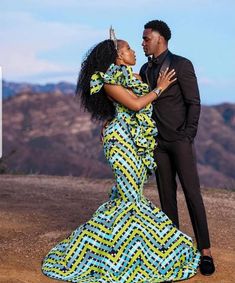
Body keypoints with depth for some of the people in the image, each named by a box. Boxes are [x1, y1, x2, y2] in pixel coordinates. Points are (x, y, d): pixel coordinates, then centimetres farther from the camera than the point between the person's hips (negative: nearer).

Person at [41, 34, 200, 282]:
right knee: (130, 194, -7)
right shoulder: (108, 80, -7)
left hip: (137, 141, 9)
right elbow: (135, 104, -15)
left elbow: (147, 106, 14)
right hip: (122, 139, -9)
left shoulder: (132, 78, 19)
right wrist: (160, 88, -8)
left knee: (125, 193, 8)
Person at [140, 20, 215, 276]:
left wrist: (188, 138, -16)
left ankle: (205, 251, -5)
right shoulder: (145, 70, 11)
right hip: (158, 141, 6)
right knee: (166, 193, 6)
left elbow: (193, 103, -11)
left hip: (180, 139, -6)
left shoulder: (182, 65, -9)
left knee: (191, 192, -9)